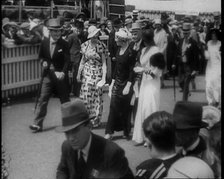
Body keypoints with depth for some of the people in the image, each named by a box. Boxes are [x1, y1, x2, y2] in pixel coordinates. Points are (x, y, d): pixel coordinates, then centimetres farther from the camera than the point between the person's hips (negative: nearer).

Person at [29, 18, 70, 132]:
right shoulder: (44, 42, 3)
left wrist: (63, 72, -25)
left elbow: (67, 60, -11)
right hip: (48, 75, 2)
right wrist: (43, 62, -7)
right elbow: (41, 56, 15)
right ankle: (37, 124, -1)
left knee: (65, 99, 10)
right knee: (43, 99, -3)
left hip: (60, 75, -2)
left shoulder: (64, 44, -7)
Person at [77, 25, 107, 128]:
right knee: (85, 96, 1)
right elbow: (83, 60, 12)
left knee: (97, 97, 2)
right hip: (87, 73, 3)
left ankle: (96, 120, 15)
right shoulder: (85, 45, 4)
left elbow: (104, 63, -7)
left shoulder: (101, 46, -7)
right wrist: (79, 73, 8)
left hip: (97, 73, -3)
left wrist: (103, 78, -13)